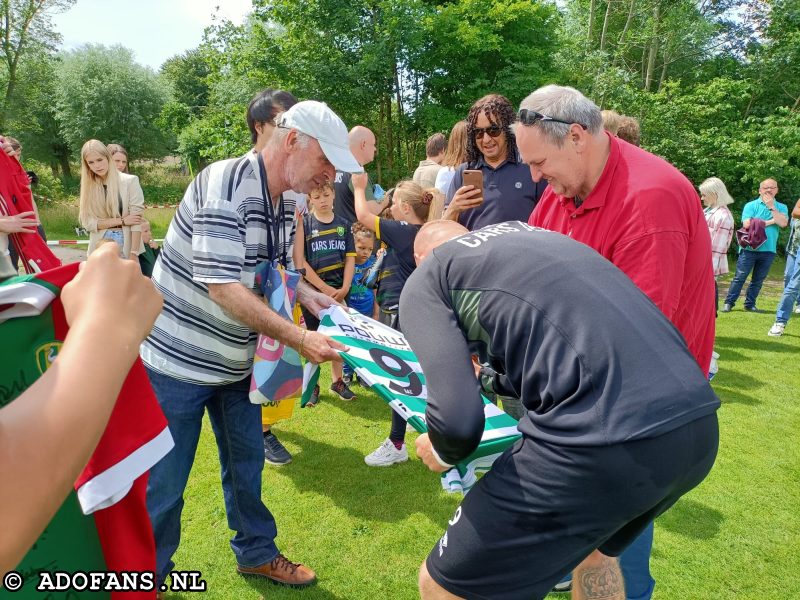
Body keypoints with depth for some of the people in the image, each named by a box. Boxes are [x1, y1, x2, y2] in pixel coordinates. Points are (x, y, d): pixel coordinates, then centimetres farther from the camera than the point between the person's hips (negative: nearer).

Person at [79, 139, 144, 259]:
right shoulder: (88, 186, 7)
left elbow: (137, 220, -9)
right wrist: (121, 220, -11)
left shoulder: (130, 181, -3)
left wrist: (133, 254, -16)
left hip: (126, 245, -3)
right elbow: (87, 222, 1)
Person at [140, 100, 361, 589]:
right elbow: (222, 285, -30)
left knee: (247, 464, 18)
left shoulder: (286, 202, 1)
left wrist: (305, 293, -5)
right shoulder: (225, 185, -24)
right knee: (164, 483, 8)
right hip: (179, 360, -7)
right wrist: (298, 339, -30)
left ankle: (256, 553, 39)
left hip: (237, 361, 8)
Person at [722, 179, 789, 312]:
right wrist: (770, 222, -10)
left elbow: (783, 223, -11)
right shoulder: (751, 205, -2)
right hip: (749, 249, -3)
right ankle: (729, 303, 4)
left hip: (768, 250, 3)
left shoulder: (781, 207, 8)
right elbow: (747, 224, -16)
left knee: (758, 280, 9)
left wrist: (771, 207, -9)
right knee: (739, 277, -1)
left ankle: (750, 304, 18)